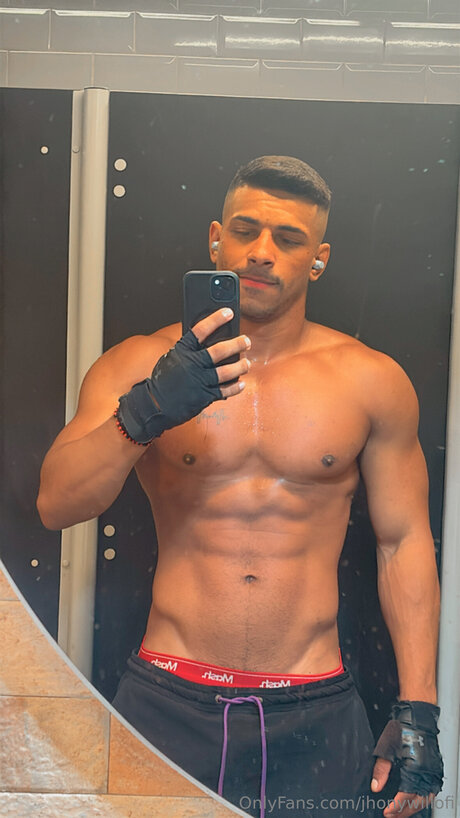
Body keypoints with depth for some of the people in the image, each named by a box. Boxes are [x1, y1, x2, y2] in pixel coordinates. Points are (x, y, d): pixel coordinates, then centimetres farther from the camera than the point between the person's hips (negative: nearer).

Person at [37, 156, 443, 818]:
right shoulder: (137, 365, -2)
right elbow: (56, 505, -10)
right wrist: (145, 412, -27)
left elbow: (405, 544, 3)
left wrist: (418, 711, 0)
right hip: (168, 704, 0)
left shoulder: (371, 381, 0)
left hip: (313, 713, 1)